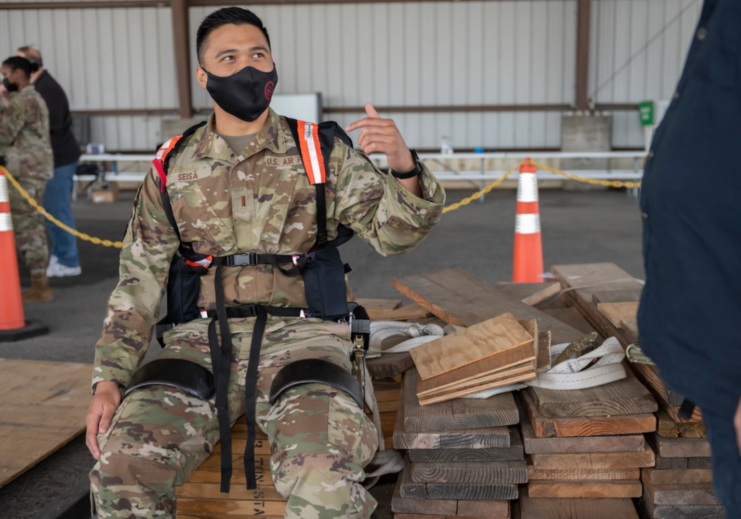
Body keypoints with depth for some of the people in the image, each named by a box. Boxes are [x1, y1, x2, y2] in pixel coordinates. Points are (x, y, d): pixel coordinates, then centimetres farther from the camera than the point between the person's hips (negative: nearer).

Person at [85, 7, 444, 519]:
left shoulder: (323, 153, 7)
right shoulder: (174, 167, 12)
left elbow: (391, 231, 0)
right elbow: (138, 282, 12)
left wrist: (404, 167, -21)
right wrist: (108, 379, 2)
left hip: (299, 335, -2)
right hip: (202, 338, 2)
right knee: (121, 462, -21)